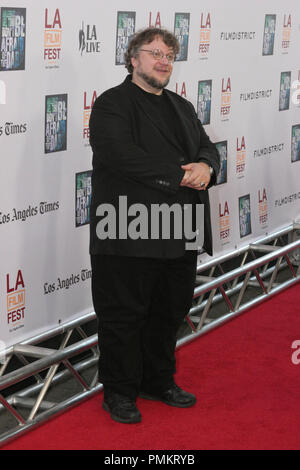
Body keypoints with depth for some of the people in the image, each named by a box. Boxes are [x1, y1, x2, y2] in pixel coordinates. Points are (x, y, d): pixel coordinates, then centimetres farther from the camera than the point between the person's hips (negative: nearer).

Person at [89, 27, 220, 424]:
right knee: (124, 315, 2)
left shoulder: (182, 107, 19)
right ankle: (119, 392, 17)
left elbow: (207, 147, 15)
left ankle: (159, 381, 34)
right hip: (128, 237, -7)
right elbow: (123, 156, -21)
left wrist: (206, 167, -10)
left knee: (170, 312, 17)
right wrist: (180, 175, -19)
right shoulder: (112, 104, -7)